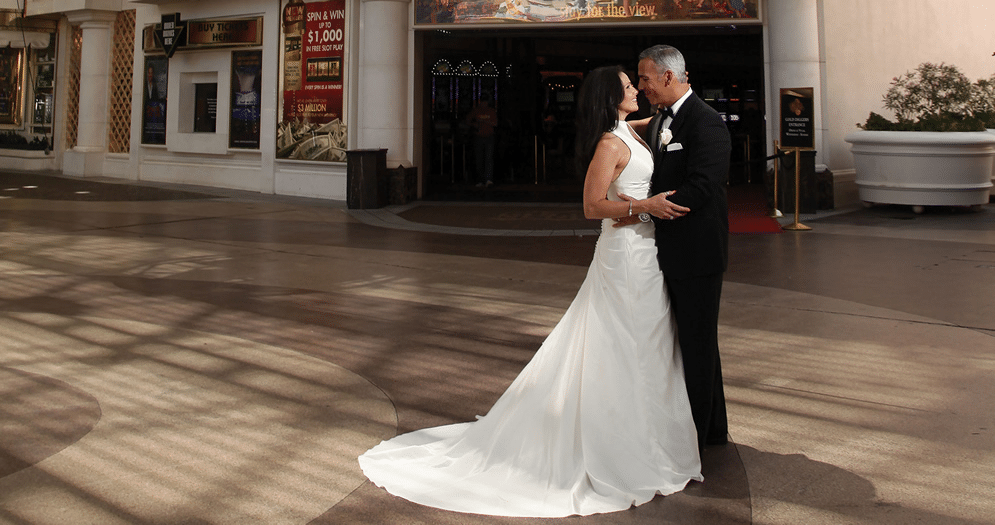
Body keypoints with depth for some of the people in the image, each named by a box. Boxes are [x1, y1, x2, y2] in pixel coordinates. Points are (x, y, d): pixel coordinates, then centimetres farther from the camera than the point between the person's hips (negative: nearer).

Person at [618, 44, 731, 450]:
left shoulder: (706, 123, -15)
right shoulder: (657, 122, 13)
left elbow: (703, 187, -24)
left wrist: (644, 207, -21)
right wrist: (647, 204, -2)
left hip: (697, 252, -9)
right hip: (671, 252, 9)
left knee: (698, 342, 1)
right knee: (692, 341, 17)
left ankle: (696, 434, 13)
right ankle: (714, 428, 31)